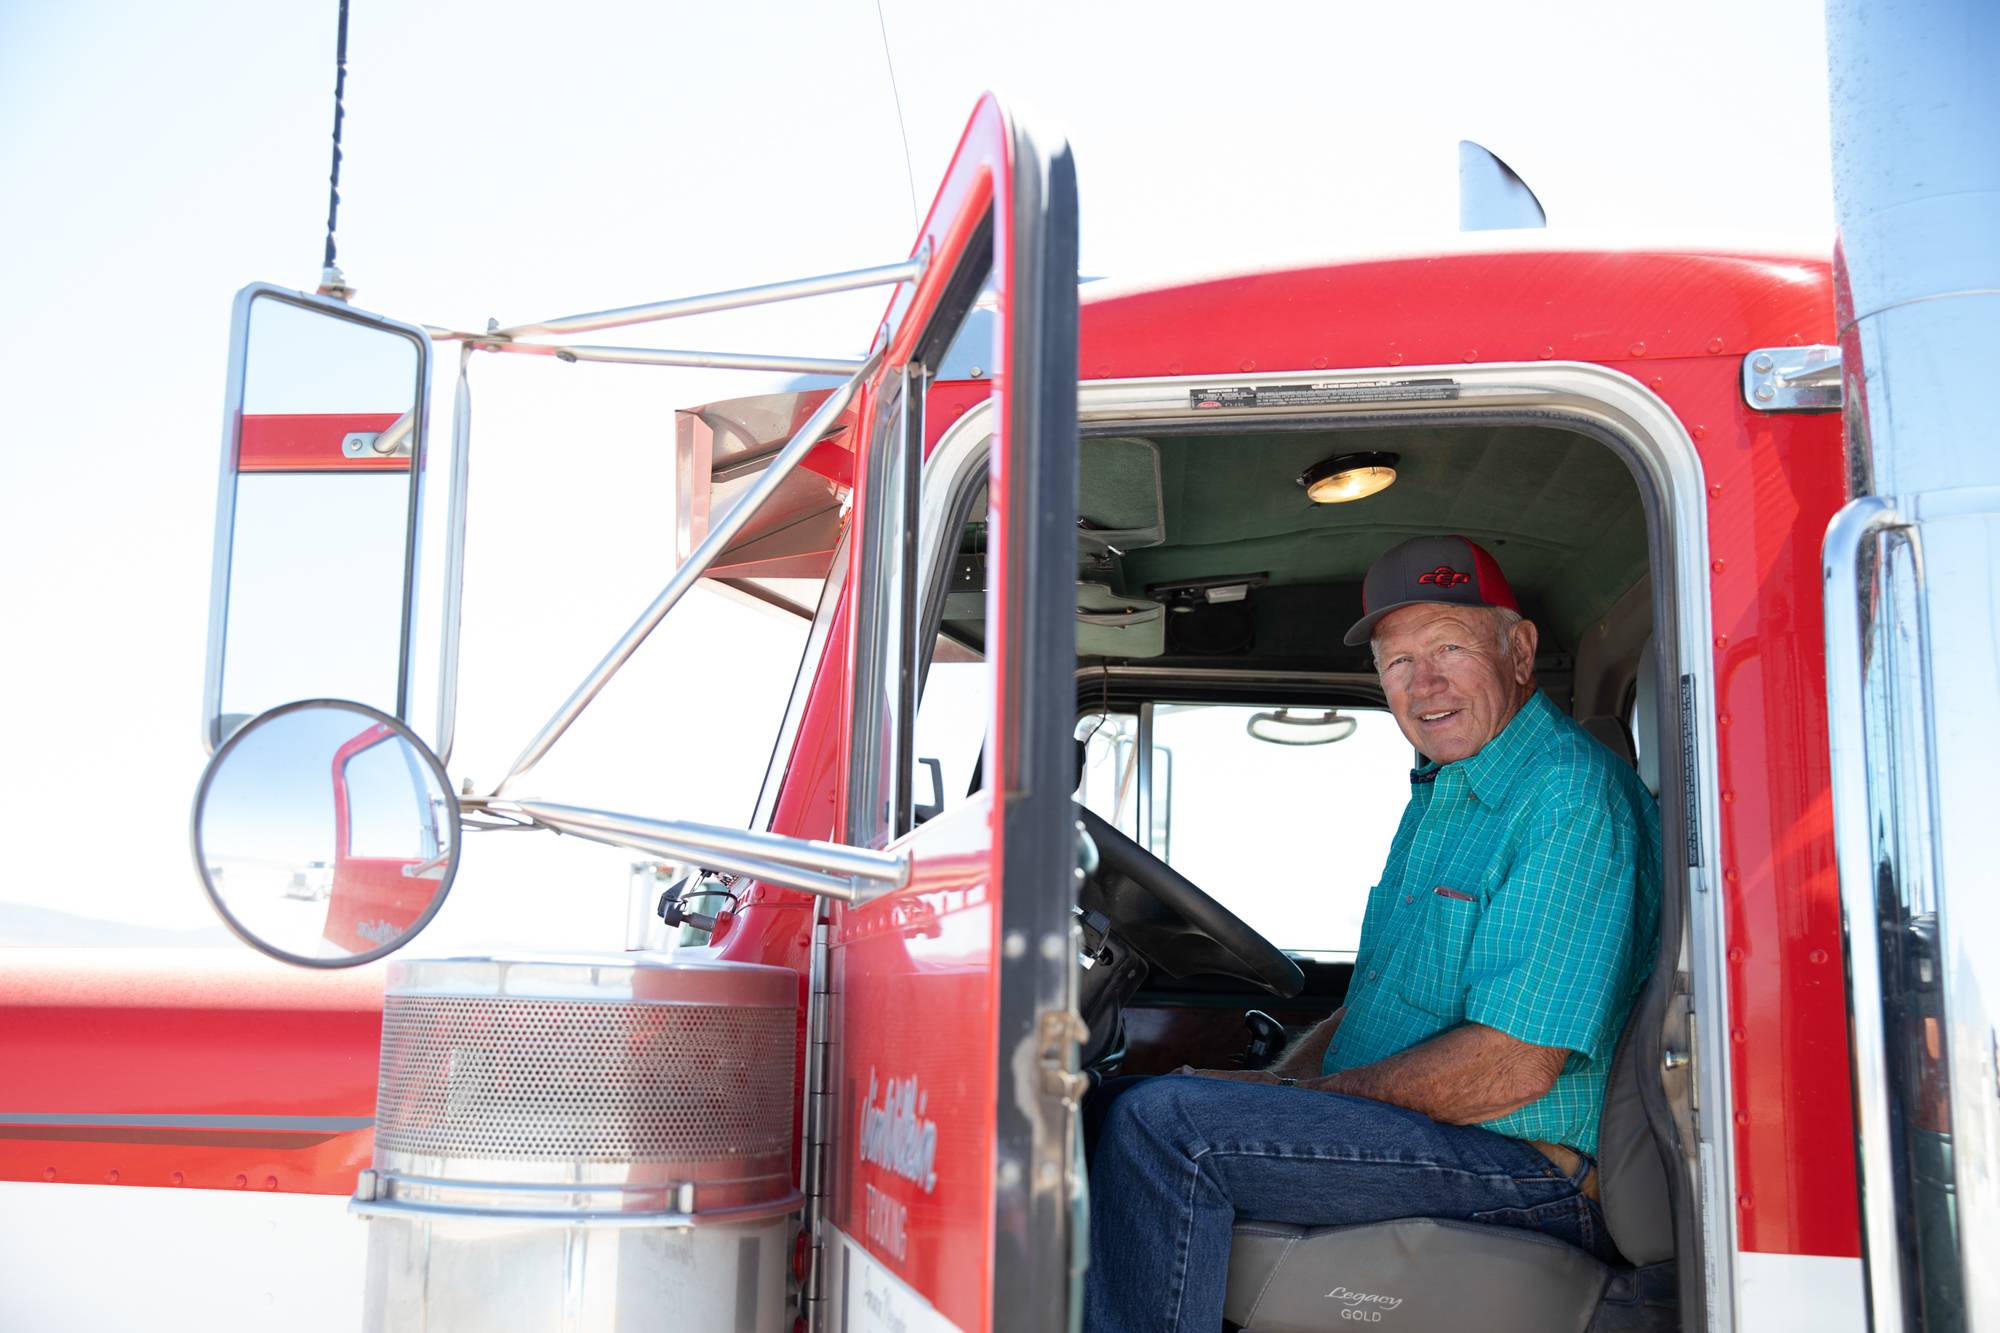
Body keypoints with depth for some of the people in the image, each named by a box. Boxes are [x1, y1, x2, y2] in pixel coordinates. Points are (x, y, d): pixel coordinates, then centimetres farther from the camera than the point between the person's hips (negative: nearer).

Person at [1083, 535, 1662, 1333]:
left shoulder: (1571, 796, -16)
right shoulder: (1440, 794, 17)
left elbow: (1515, 1065, -23)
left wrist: (1294, 1095, -15)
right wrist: (1271, 1084, 3)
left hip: (1524, 1169, -10)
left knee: (1160, 1123, -24)